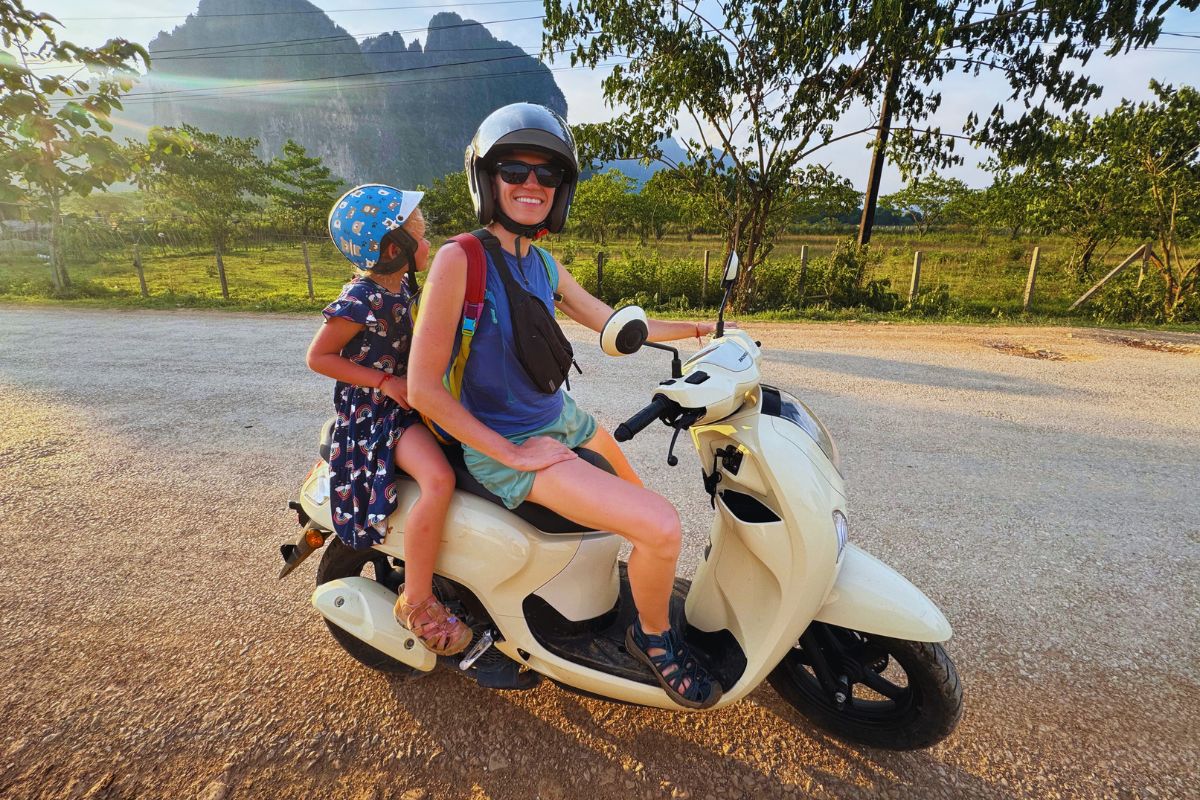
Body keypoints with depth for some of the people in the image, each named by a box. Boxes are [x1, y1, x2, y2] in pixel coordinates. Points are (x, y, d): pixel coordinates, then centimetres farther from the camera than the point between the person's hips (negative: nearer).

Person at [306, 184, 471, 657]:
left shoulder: (398, 286, 7)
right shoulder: (360, 301, -19)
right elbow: (318, 356, -14)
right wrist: (384, 382, -19)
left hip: (406, 399, 9)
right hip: (373, 412, -9)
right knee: (439, 479, -32)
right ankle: (415, 602, -14)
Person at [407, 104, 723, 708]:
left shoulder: (544, 266, 4)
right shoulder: (459, 259, -18)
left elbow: (611, 323, 15)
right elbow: (422, 387, -21)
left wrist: (698, 329, 13)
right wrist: (514, 455, -19)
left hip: (562, 418, 8)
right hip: (500, 445, -8)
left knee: (643, 506, 24)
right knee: (661, 527, -19)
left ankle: (638, 581, 55)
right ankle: (653, 636, 12)